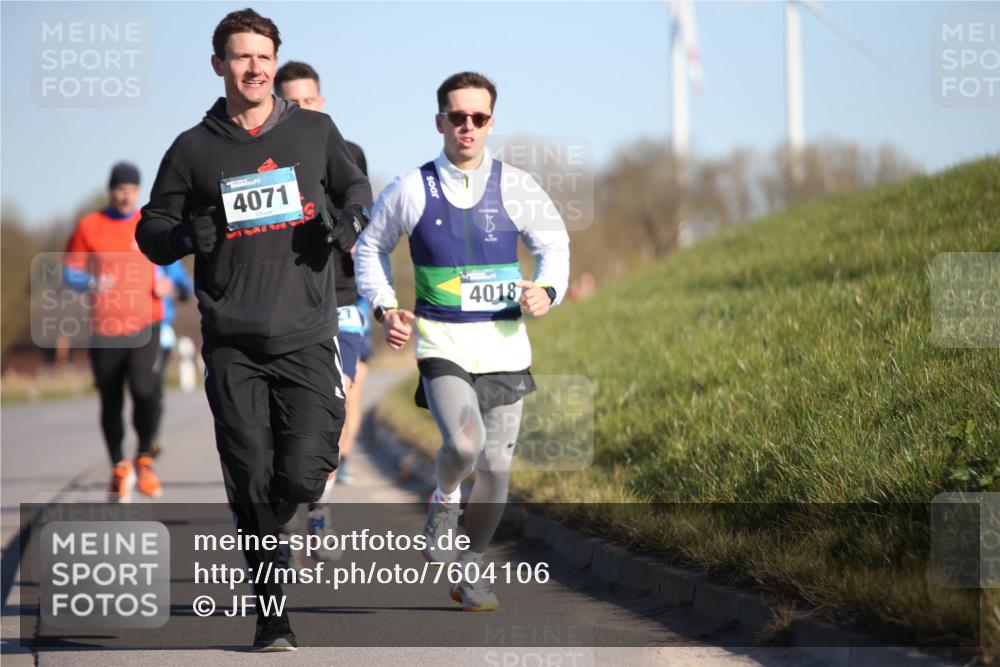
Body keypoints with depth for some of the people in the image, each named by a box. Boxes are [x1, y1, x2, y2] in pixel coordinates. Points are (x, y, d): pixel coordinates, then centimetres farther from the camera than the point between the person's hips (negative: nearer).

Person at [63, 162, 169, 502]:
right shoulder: (89, 227, 1)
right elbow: (68, 273, 3)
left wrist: (164, 286, -1)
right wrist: (91, 283, -17)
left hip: (144, 326, -1)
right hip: (104, 331, 1)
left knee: (146, 391, -20)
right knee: (111, 403, 6)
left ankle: (144, 459, 3)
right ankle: (119, 468, 27)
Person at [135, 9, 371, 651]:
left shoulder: (315, 131, 8)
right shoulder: (195, 149, 6)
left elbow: (357, 188, 24)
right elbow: (151, 230, 12)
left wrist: (349, 218, 0)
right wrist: (187, 235, -11)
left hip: (306, 335, 0)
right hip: (232, 344, 0)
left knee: (303, 474, -11)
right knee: (252, 482, -3)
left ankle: (269, 533, 24)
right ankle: (272, 614, 11)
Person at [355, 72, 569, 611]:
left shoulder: (515, 187, 3)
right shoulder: (411, 190, 1)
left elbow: (554, 244, 13)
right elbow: (371, 247, 15)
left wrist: (546, 290, -8)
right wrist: (384, 308, 0)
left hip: (504, 342, 2)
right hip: (441, 341, -2)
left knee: (495, 465, 3)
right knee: (463, 444, -25)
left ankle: (469, 572, 21)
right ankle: (444, 497, 9)